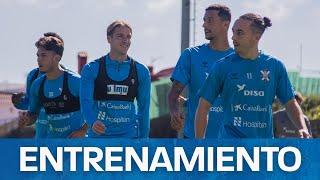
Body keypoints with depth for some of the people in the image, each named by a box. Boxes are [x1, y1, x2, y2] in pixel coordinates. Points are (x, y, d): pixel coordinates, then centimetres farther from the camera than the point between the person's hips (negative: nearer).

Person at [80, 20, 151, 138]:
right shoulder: (91, 69, 0)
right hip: (98, 137, 0)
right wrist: (92, 122, -31)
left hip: (129, 137, 0)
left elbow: (144, 109, 10)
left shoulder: (141, 72, 5)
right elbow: (86, 102, -11)